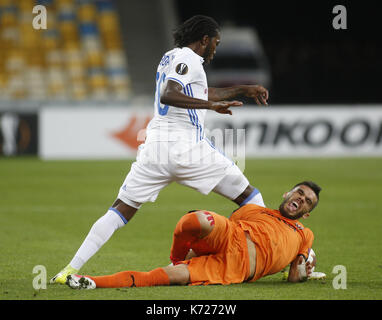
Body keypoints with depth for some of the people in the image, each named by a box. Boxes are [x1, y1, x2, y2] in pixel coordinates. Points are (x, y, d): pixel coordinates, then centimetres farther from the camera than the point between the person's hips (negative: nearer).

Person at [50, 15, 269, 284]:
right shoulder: (188, 59, -3)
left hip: (155, 148, 7)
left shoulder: (170, 58, 25)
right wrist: (210, 105, -23)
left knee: (121, 210, 4)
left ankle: (72, 268, -9)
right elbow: (167, 95, -20)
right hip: (188, 148, -7)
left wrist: (243, 89, 44)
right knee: (248, 197, 7)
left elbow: (203, 94, 38)